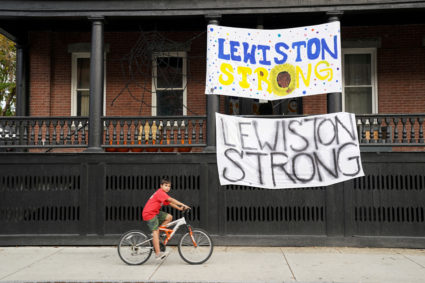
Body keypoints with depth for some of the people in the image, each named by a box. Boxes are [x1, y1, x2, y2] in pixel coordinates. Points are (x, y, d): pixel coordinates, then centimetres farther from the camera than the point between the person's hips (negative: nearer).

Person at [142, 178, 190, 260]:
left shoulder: (162, 194, 14)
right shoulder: (160, 192, -17)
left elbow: (170, 203, 13)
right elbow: (171, 200, -27)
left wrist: (180, 208, 0)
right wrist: (183, 205, -31)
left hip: (155, 212, 9)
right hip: (149, 213, -9)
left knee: (169, 217, -1)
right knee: (155, 231, -13)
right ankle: (158, 254, -15)